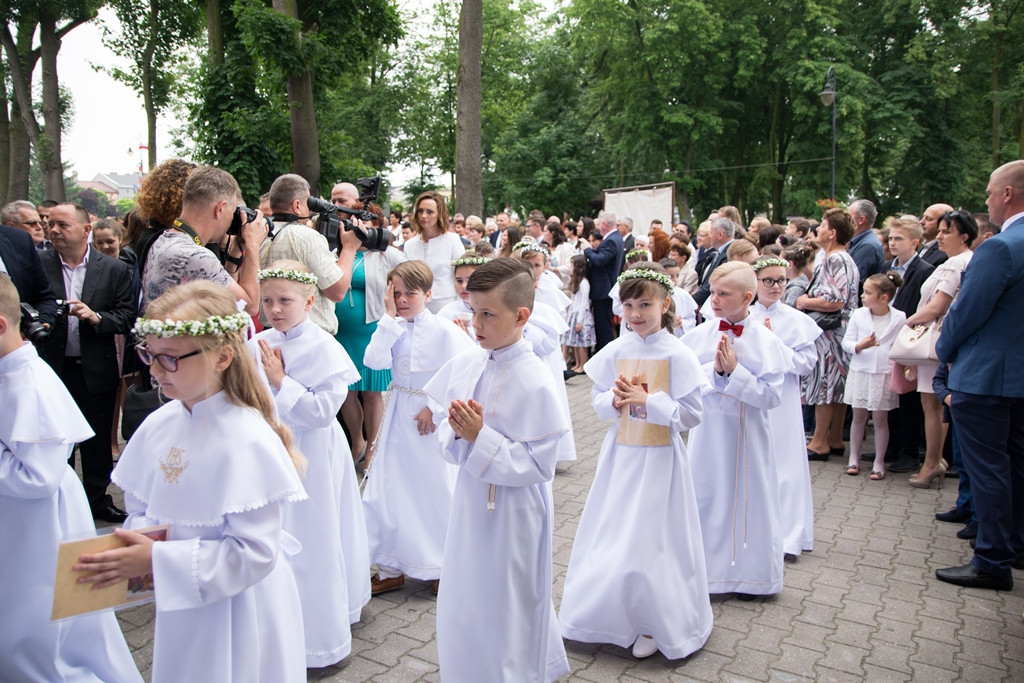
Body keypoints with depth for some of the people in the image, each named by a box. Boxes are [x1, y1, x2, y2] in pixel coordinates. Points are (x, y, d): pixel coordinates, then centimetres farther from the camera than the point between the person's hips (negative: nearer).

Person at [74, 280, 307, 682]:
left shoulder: (248, 441, -25)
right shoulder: (159, 424, -3)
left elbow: (254, 553, -23)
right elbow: (141, 508, 9)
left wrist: (157, 560, -24)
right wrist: (136, 544, -13)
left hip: (237, 611, -6)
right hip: (178, 607, 6)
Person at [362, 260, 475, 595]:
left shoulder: (444, 331, -13)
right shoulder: (393, 329, 0)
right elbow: (374, 361, -16)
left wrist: (436, 408, -15)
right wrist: (389, 317, -15)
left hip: (431, 418, -4)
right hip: (398, 417, 5)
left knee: (435, 491, 6)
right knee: (390, 490, 8)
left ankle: (445, 566, 27)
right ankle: (392, 568, 24)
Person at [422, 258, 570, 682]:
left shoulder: (534, 382, -21)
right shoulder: (463, 364, -2)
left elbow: (537, 464, -21)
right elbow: (442, 425, 7)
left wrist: (481, 436, -26)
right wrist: (455, 431, -15)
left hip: (512, 513, -6)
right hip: (470, 501, 6)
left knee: (505, 607, 10)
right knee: (463, 603, 21)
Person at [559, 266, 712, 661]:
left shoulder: (678, 356, -12)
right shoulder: (616, 351, 0)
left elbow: (692, 414, -13)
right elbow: (597, 401, 7)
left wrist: (648, 400, -22)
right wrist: (615, 401, -14)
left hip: (660, 460, -4)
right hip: (620, 455, 4)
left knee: (652, 541, 5)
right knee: (611, 535, 13)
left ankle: (654, 624, 26)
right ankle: (609, 611, 35)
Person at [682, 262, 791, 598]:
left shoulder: (766, 341, -8)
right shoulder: (698, 336, -3)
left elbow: (772, 395, -13)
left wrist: (734, 371, -19)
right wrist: (714, 370, -20)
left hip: (748, 432, -1)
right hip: (708, 429, 2)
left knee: (748, 498, 10)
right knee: (704, 496, 10)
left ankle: (747, 573, 29)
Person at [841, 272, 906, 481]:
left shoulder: (900, 318, -6)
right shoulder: (858, 315, -2)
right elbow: (846, 341, -1)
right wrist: (860, 346, -20)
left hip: (885, 375, -2)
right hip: (860, 372, 2)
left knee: (880, 418, 6)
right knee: (859, 416, 10)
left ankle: (879, 462, 18)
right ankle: (854, 458, 23)